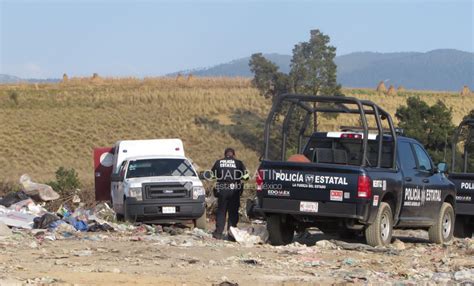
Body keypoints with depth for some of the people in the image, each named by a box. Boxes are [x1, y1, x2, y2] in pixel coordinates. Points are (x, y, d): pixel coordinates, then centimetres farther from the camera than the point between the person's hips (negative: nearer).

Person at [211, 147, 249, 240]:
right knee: (233, 212, 6)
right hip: (234, 191, -1)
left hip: (222, 191, 1)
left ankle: (218, 233, 2)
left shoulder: (218, 163, 3)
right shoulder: (238, 163, -1)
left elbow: (212, 174, 8)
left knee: (221, 212, 8)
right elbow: (246, 176, -1)